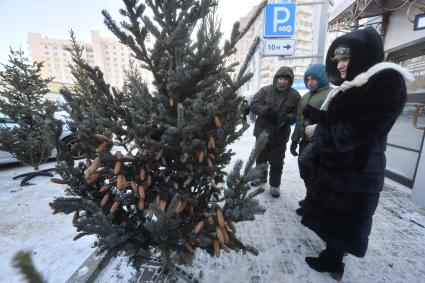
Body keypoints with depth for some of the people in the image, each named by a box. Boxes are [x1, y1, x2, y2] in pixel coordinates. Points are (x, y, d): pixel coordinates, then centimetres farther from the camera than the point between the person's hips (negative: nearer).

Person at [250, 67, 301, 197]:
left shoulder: (295, 95, -1)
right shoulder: (265, 90, -1)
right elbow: (254, 105, -8)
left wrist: (288, 118, -22)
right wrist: (266, 110, -25)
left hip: (280, 135, -1)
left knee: (276, 162, 7)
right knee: (260, 157, 18)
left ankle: (275, 184, 26)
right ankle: (261, 176, 42)